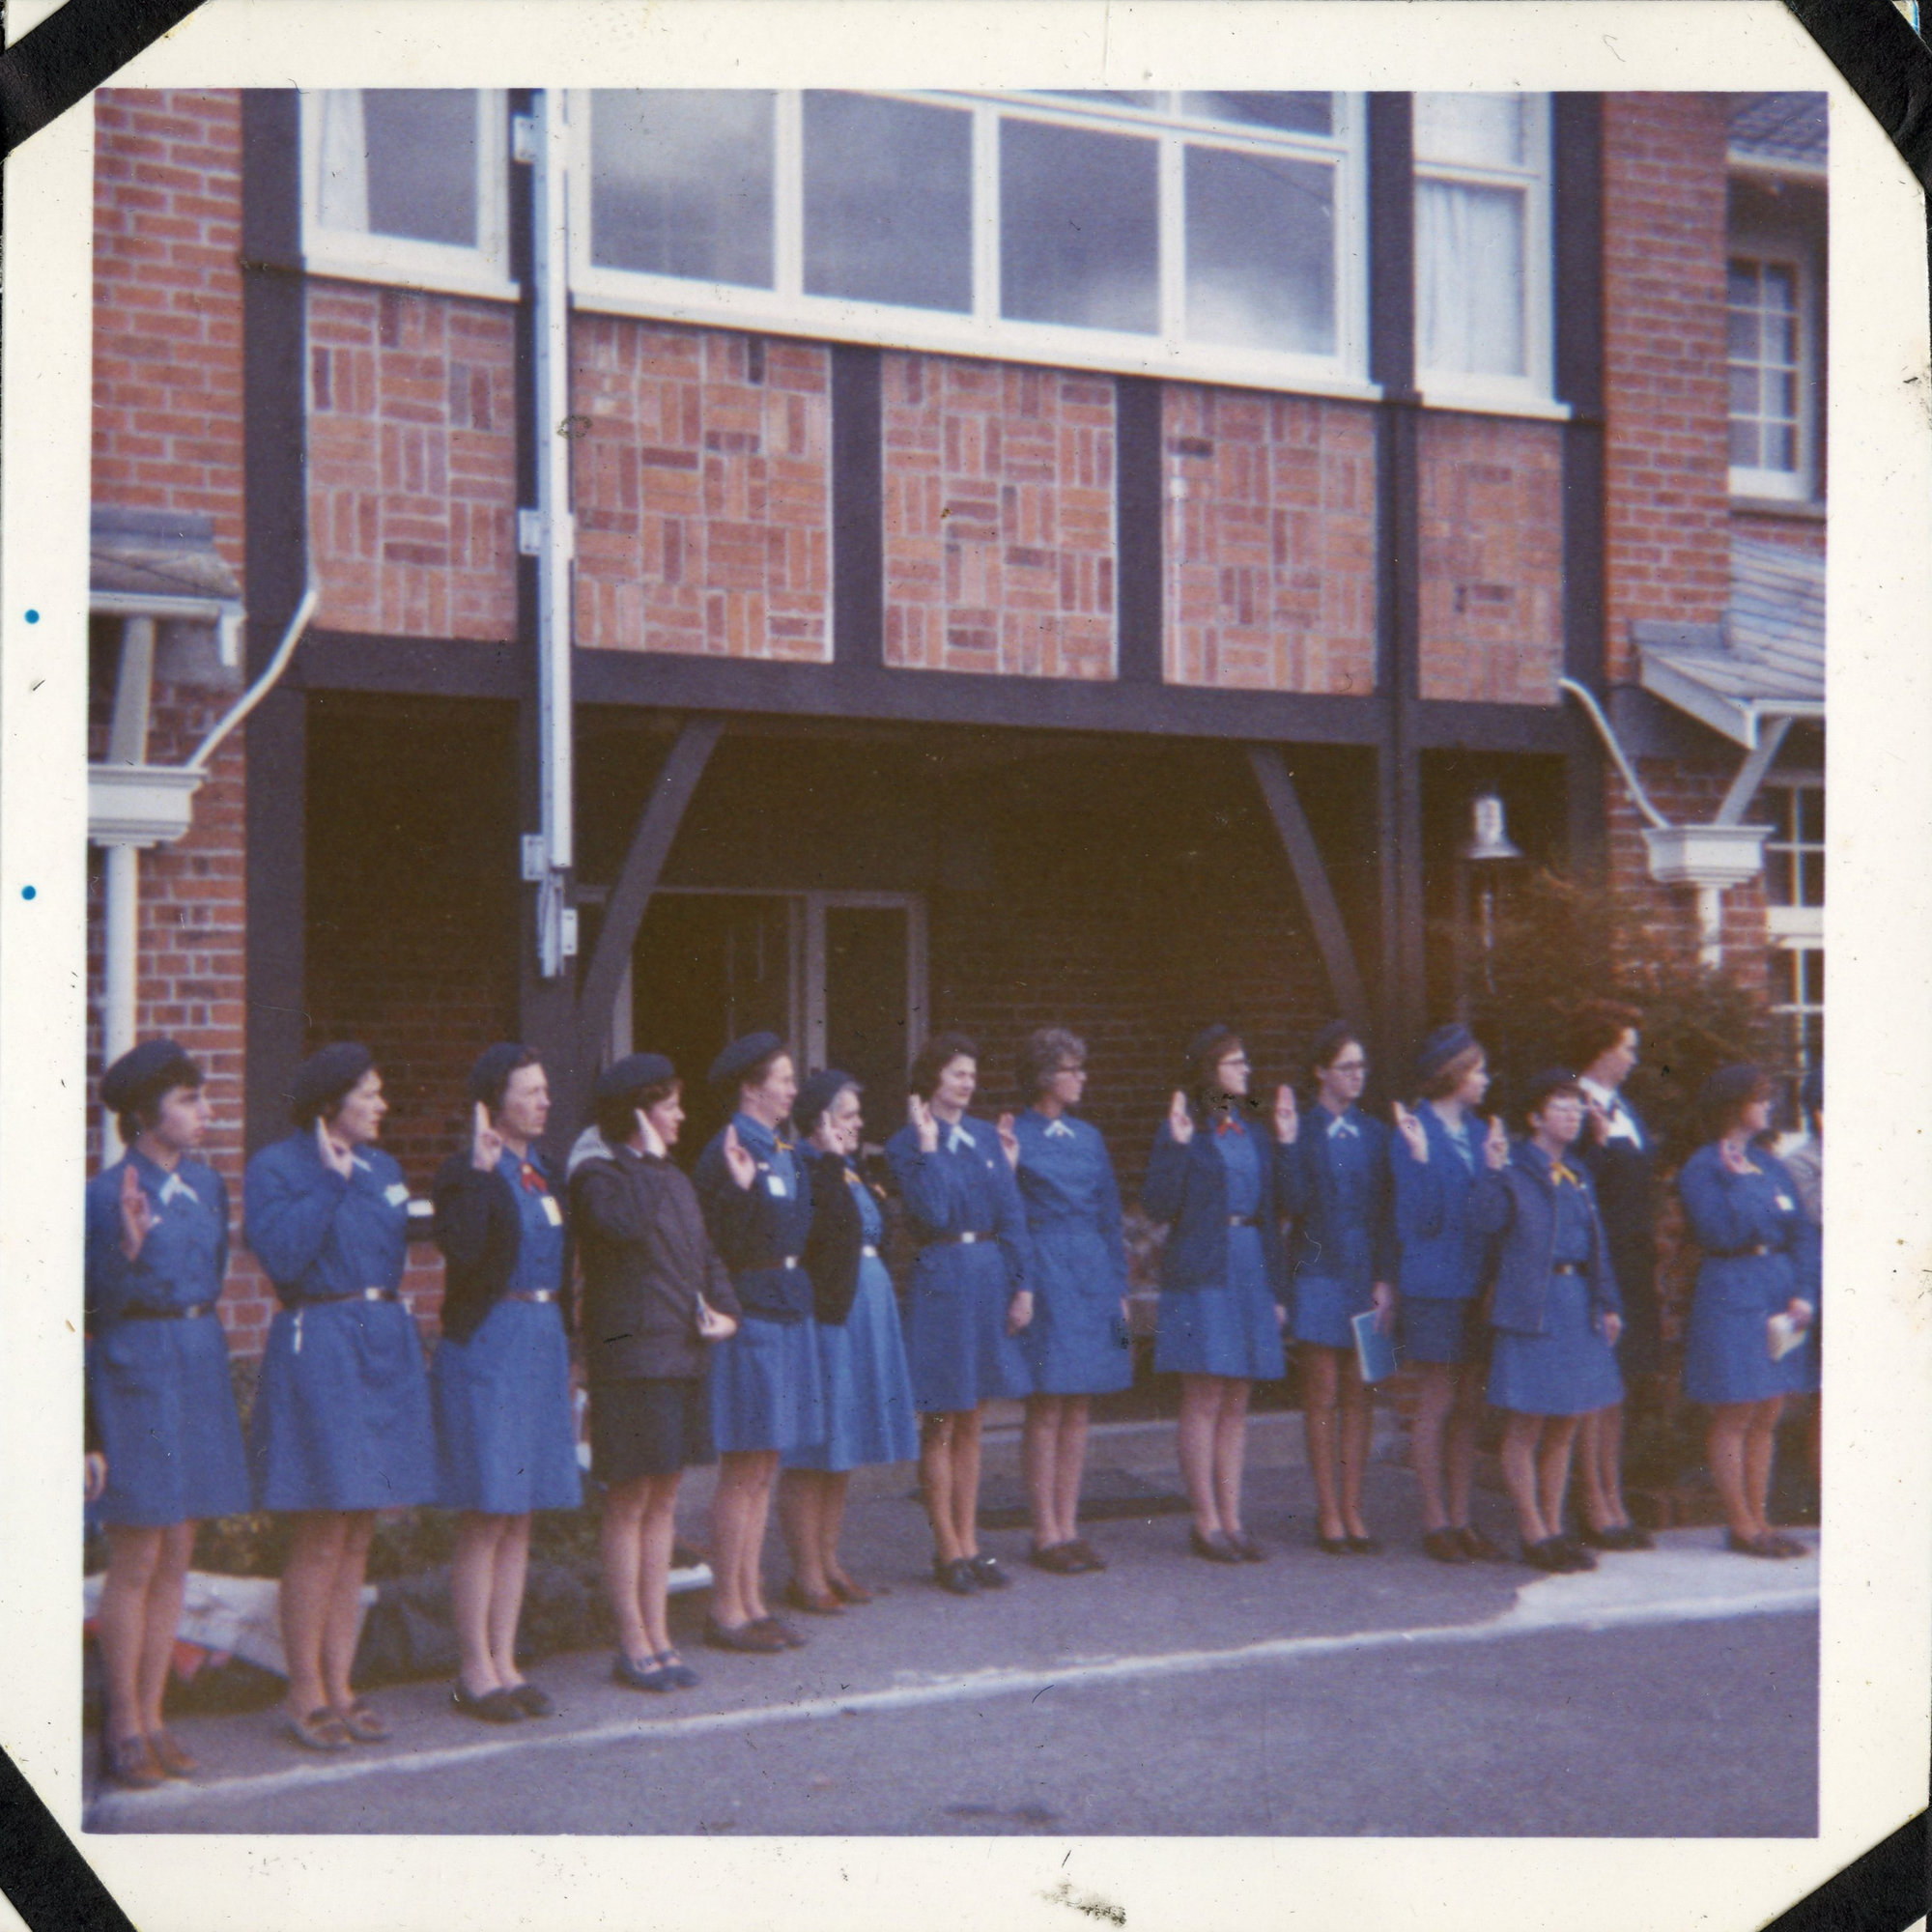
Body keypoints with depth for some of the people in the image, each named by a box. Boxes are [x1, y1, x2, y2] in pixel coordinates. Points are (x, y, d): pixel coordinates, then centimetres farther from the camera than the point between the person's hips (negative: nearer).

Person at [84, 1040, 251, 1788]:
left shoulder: (206, 1184, 10)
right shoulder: (107, 1194, -10)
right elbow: (100, 1306, -11)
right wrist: (131, 1247, -26)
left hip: (200, 1364, 7)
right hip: (135, 1369, -7)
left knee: (176, 1557, 10)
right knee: (136, 1560, -2)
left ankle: (152, 1715, 18)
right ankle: (123, 1727, 9)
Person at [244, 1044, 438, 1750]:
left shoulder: (382, 1169, 15)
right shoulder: (275, 1168, -5)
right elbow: (281, 1254, -18)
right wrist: (331, 1182, -12)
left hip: (385, 1346, 7)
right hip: (316, 1345, -7)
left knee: (358, 1534, 9)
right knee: (323, 1536, -5)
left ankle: (339, 1685, 17)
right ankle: (305, 1695, 5)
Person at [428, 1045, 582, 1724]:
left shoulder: (543, 1170, 14)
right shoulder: (466, 1172, -9)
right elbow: (459, 1249, -27)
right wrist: (479, 1171, -29)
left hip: (545, 1343, 8)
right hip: (488, 1344, -8)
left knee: (520, 1518, 10)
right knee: (486, 1518, -3)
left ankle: (503, 1663, 17)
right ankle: (476, 1672, 5)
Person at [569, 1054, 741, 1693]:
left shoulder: (675, 1180, 17)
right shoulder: (598, 1174, -8)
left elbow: (706, 1256, 21)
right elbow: (623, 1222, -30)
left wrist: (726, 1312, 4)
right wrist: (648, 1160, -18)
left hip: (684, 1355, 8)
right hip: (630, 1357, -8)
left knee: (664, 1501, 11)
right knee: (630, 1501, -2)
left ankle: (658, 1637, 17)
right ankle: (633, 1645, 5)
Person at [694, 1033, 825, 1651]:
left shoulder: (787, 1153, 14)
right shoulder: (727, 1153, -13)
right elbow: (718, 1244, -20)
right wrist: (740, 1190, -31)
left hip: (790, 1311, 9)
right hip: (749, 1315, -9)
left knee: (764, 1470, 12)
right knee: (744, 1469, -3)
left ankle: (752, 1601, 18)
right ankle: (727, 1610, 4)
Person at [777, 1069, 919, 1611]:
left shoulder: (847, 1172, 16)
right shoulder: (800, 1169, -14)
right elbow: (818, 1234, -28)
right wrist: (831, 1165, -26)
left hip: (864, 1317, 10)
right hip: (824, 1317, -10)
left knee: (843, 1449, 15)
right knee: (812, 1455, -3)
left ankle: (828, 1561, 23)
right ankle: (806, 1573, 4)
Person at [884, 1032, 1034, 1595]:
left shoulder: (989, 1138, 9)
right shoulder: (905, 1146, -4)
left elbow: (1011, 1216, 7)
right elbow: (932, 1211, -18)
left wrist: (1022, 1285, 1)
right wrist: (928, 1146, -16)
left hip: (991, 1280, 5)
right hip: (940, 1281, -5)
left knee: (970, 1426, 11)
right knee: (940, 1426, 2)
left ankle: (969, 1545, 17)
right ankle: (948, 1550, 9)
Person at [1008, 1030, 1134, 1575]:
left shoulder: (1089, 1137, 14)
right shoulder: (1014, 1138, -5)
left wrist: (1119, 1286, 12)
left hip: (1092, 1275, 6)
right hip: (1043, 1276, -6)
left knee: (1077, 1410, 8)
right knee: (1046, 1409, -2)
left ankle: (1068, 1528, 14)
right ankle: (1046, 1535, 4)